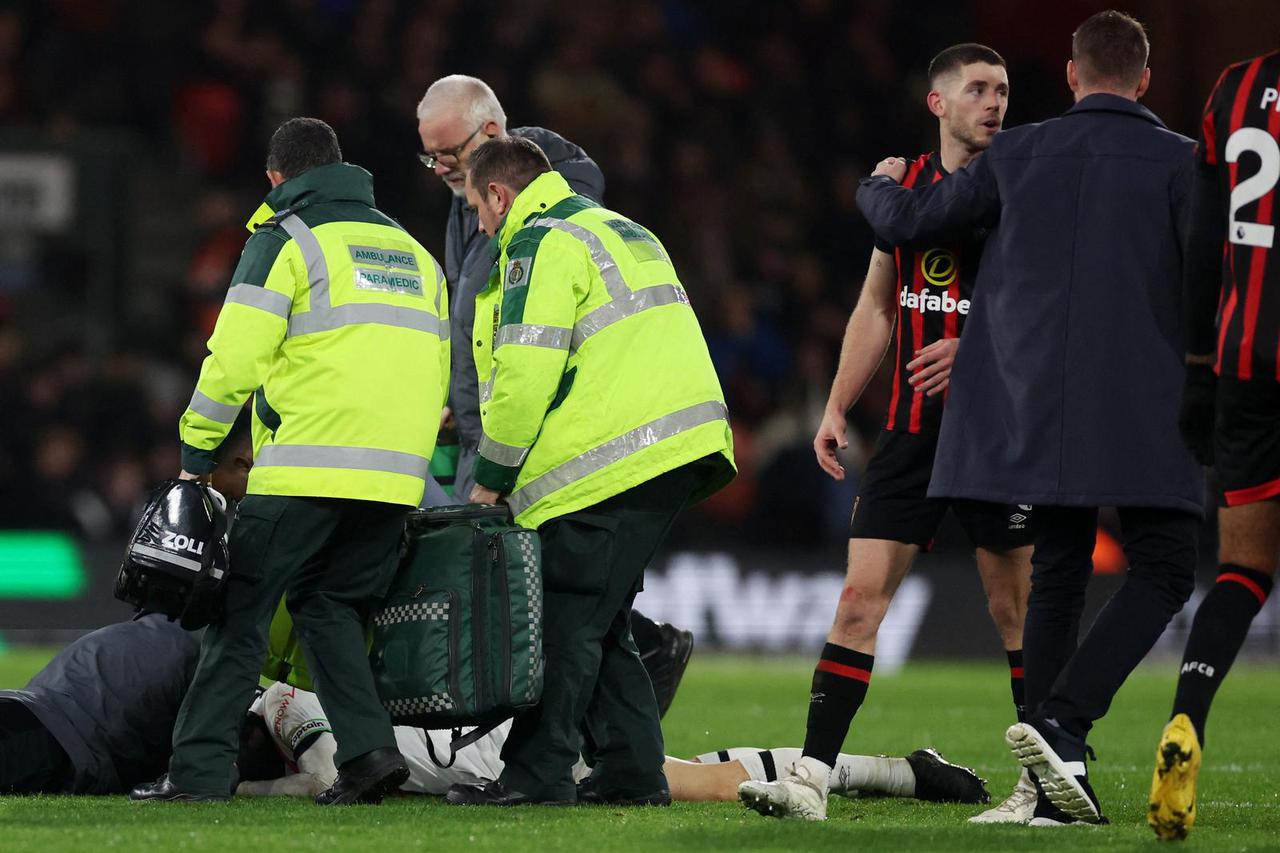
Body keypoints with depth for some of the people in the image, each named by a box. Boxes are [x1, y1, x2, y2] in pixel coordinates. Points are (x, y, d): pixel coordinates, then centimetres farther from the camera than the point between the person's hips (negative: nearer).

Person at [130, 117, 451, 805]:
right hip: (397, 478, 6)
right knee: (327, 605, 15)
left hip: (306, 467, -6)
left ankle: (200, 767, -6)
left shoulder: (287, 240, 1)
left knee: (242, 612, -1)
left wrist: (195, 456, 3)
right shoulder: (416, 254, 23)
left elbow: (235, 359, -5)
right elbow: (439, 377, 23)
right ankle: (367, 746, -2)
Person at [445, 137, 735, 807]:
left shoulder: (539, 245, -6)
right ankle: (632, 771, 11)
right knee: (603, 620, 14)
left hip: (611, 466, -9)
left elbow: (526, 374, -15)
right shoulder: (618, 230, 25)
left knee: (566, 620, -6)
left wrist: (491, 479, -5)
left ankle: (537, 772, -7)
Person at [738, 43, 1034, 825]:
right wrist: (837, 408, 12)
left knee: (1017, 607, 0)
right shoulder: (904, 187, 11)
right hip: (913, 430, 4)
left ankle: (1046, 782, 10)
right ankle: (813, 776, -3)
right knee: (861, 597, -2)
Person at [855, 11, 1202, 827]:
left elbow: (905, 220, 15)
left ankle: (1057, 783, 8)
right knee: (1164, 571, 3)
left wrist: (881, 183, 37)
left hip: (1038, 409, 4)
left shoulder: (1018, 154, 7)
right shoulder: (1179, 161, -1)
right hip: (1142, 413, -4)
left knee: (1057, 574, 12)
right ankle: (1063, 719, -17)